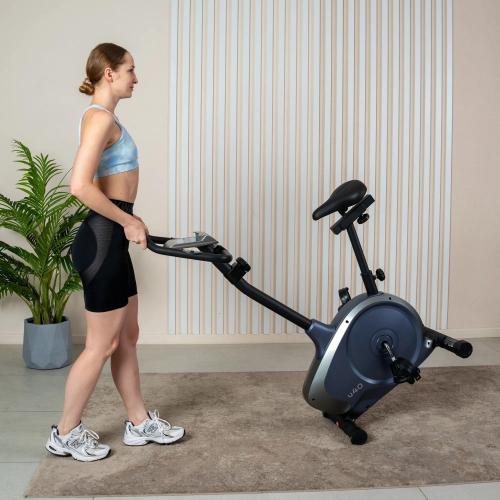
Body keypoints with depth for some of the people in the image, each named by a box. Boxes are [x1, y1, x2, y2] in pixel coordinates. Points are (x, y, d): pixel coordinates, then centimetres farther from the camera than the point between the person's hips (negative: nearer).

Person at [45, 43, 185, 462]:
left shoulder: (104, 117, 17)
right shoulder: (101, 117, -14)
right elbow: (80, 186, -25)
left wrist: (128, 220, 13)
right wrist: (127, 221, -16)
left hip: (111, 239, 10)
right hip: (102, 240, -10)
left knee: (127, 337, 16)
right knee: (102, 345, 2)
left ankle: (140, 423, 29)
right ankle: (66, 433, 18)